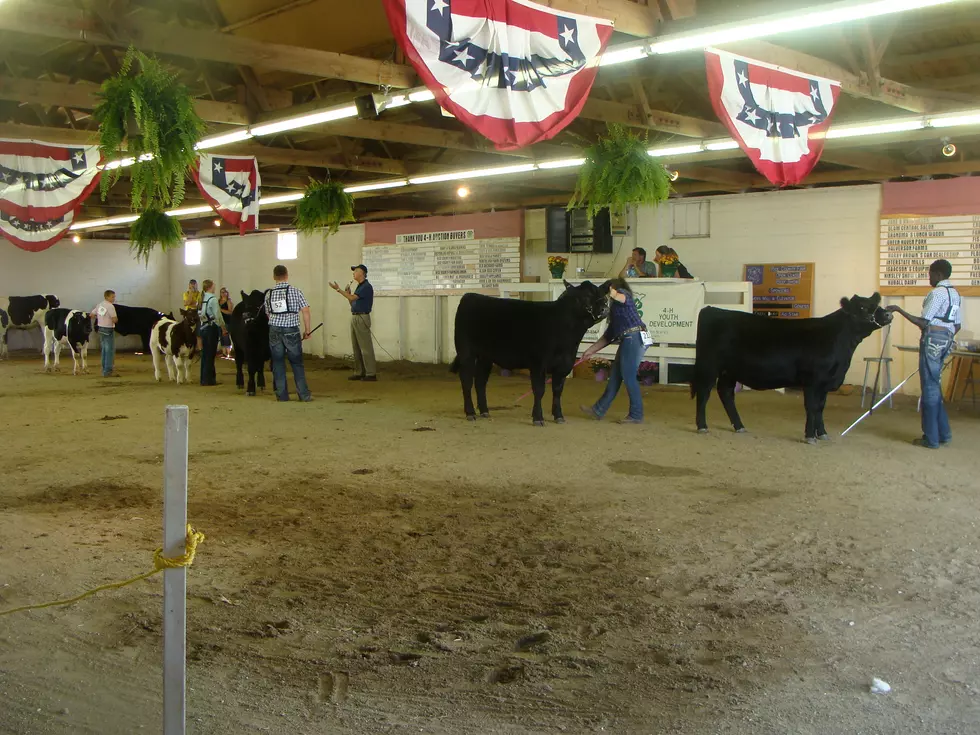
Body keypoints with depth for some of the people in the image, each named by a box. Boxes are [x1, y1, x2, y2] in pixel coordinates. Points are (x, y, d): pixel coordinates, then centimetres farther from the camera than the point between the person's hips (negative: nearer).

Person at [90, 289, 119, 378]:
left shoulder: (100, 305, 9)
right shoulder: (110, 306, -17)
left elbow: (92, 315, 14)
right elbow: (114, 320, -22)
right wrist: (116, 318, -2)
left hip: (101, 329, 9)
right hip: (109, 330, -9)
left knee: (104, 350, 18)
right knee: (110, 351, -4)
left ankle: (104, 370, 25)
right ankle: (108, 372, -4)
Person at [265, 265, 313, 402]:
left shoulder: (269, 294, 6)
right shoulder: (295, 291, -4)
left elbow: (268, 313, 13)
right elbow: (305, 311, -8)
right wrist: (307, 330, -1)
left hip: (274, 330, 2)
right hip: (291, 330, -2)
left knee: (278, 363, 9)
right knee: (297, 363, 5)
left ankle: (282, 394, 9)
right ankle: (304, 395, 3)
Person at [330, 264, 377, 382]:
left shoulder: (366, 287, -11)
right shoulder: (359, 286, 18)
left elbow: (352, 298, -19)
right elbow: (353, 303, 20)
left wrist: (338, 290, -15)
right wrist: (348, 292, 6)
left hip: (362, 318, -10)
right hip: (354, 317, 10)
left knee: (365, 347, -9)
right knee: (356, 347, 10)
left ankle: (371, 373, -7)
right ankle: (359, 372, 14)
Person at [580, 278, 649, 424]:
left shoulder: (622, 292, 6)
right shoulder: (614, 309, 28)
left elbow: (622, 298, -24)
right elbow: (607, 337, 26)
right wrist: (591, 351, 27)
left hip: (634, 338, -9)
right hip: (628, 341, 9)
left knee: (629, 377, -5)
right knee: (615, 375, 13)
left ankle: (636, 415, 2)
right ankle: (599, 410, 19)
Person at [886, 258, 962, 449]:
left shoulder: (937, 293, -12)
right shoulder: (955, 294, 16)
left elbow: (923, 322, -15)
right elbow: (958, 325, 20)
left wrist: (899, 310, -11)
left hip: (932, 339, -9)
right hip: (946, 339, 9)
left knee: (930, 387, -4)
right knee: (935, 386, 17)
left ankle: (931, 438, 0)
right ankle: (943, 433, 20)